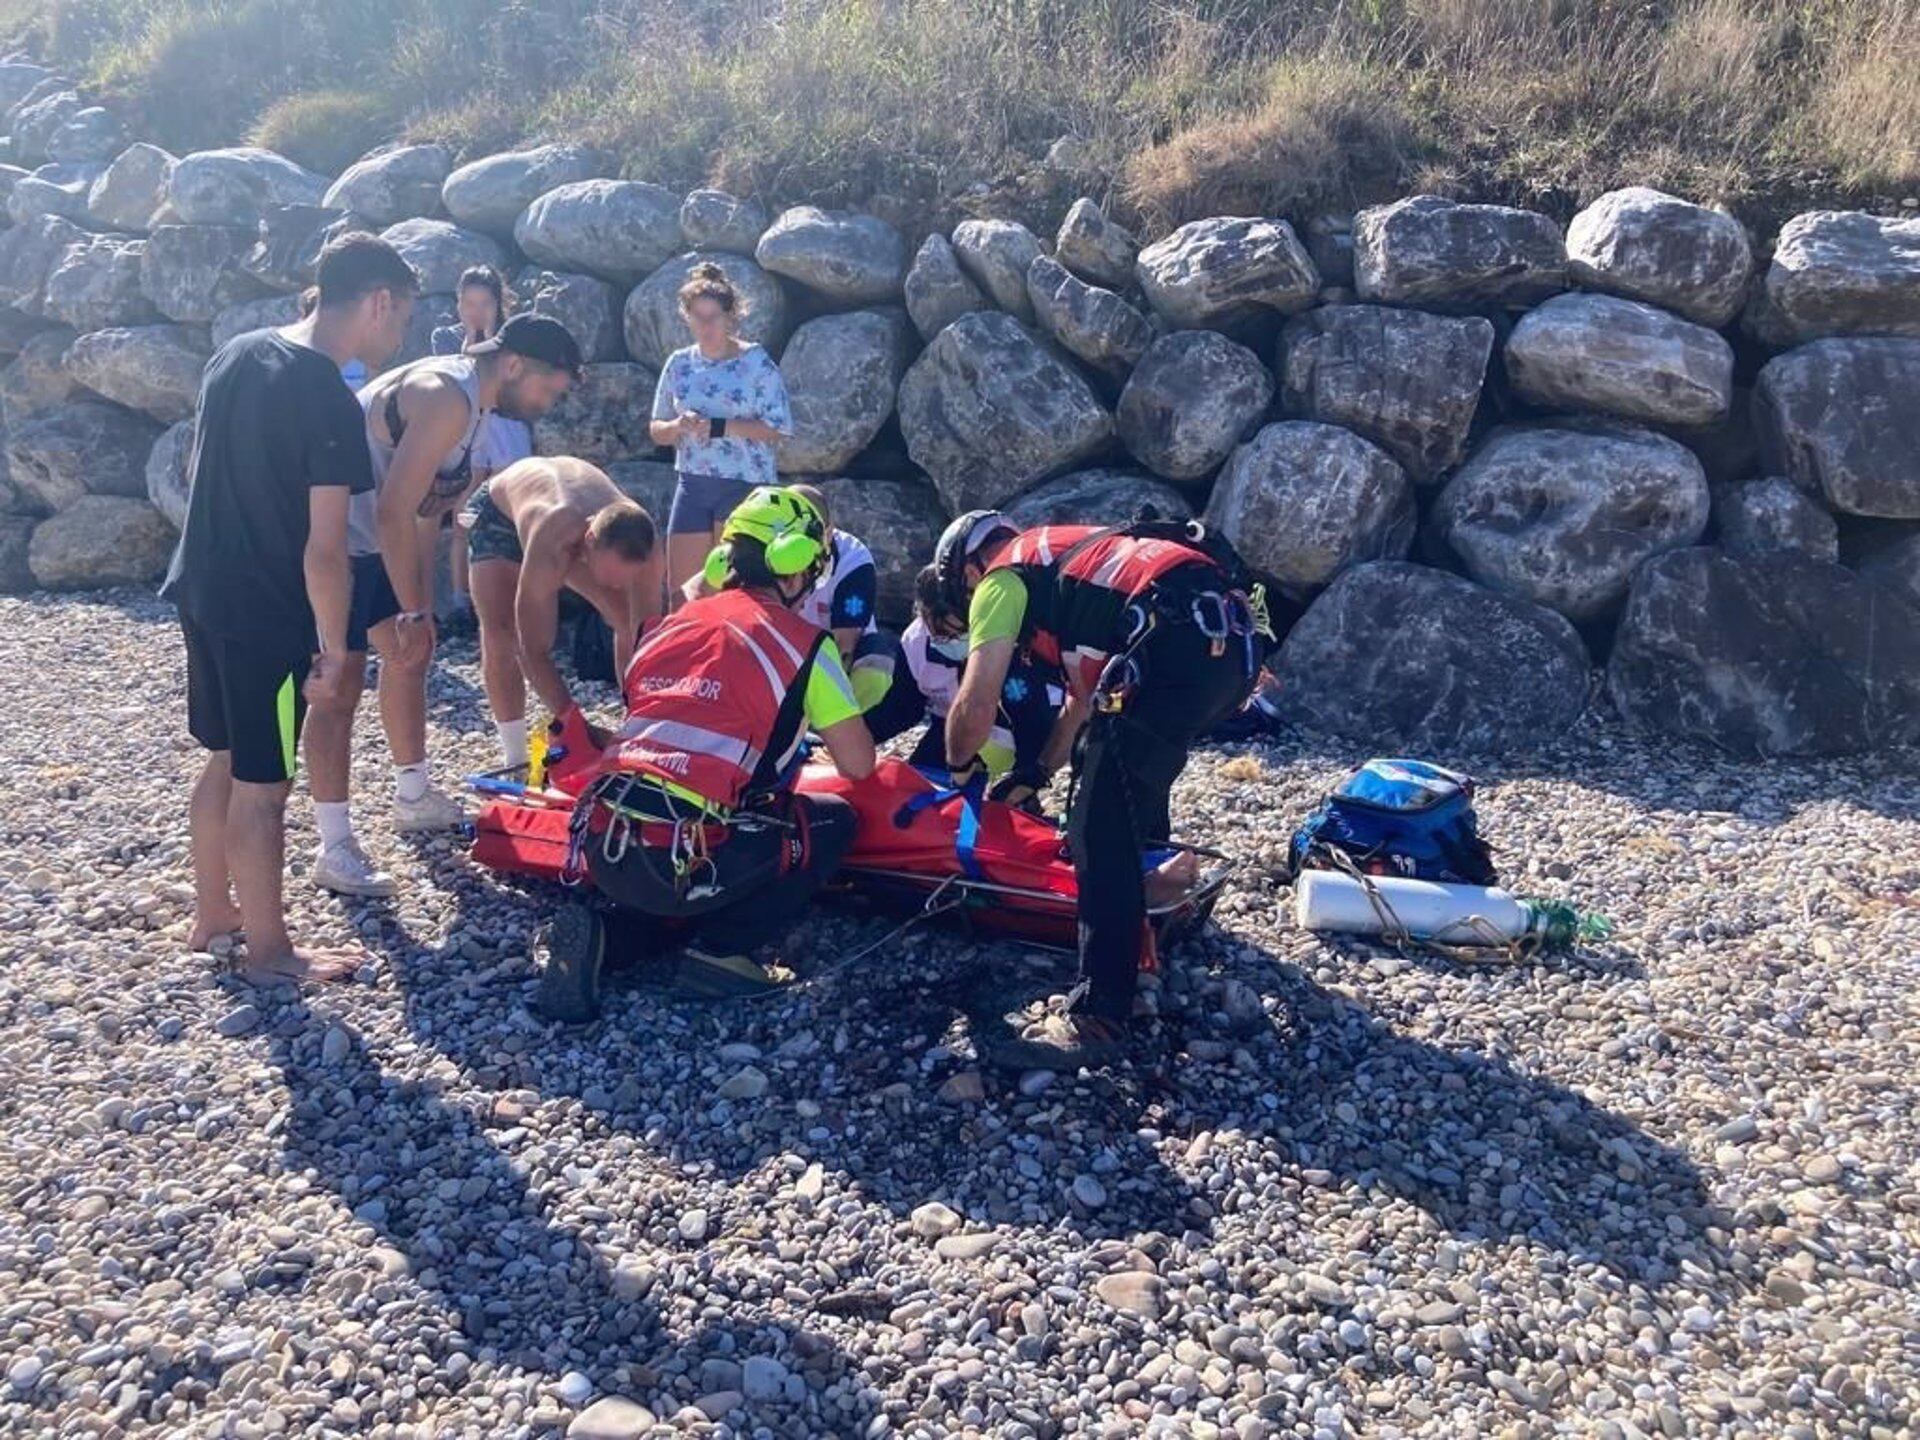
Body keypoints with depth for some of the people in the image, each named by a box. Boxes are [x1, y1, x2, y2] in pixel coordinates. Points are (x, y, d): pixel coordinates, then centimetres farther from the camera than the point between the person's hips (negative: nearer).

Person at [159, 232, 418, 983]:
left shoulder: (235, 354, 4)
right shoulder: (332, 401, -21)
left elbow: (209, 472, 15)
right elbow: (324, 552, -22)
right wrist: (334, 652, -13)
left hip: (204, 592, 9)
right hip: (266, 615, -8)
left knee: (225, 761, 21)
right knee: (261, 785, 3)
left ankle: (212, 912, 35)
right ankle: (269, 949, 17)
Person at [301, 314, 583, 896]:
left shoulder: (473, 404, 8)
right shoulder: (447, 398, -24)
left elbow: (427, 512, 12)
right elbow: (394, 514, -27)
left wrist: (421, 609, 11)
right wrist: (413, 613, -21)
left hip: (371, 539, 11)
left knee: (410, 653, 17)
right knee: (340, 685, -9)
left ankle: (414, 798, 32)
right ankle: (334, 849, -2)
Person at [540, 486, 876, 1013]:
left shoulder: (674, 623, 19)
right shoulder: (805, 642, 3)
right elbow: (859, 767, 5)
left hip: (605, 850, 6)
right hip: (684, 860, -6)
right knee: (834, 821, 15)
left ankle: (610, 934, 10)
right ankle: (723, 949, 4)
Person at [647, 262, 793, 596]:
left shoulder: (756, 362, -4)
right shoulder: (679, 364, 8)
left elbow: (776, 428, -9)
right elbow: (656, 430, 12)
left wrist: (721, 427, -19)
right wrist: (678, 426, -10)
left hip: (745, 486, -4)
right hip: (692, 484, 4)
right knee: (681, 588, 5)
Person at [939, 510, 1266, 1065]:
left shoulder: (1001, 579, 12)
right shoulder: (1068, 556, 37)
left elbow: (976, 704, 4)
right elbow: (1086, 692, 41)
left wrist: (956, 767, 24)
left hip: (1179, 646, -9)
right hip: (1235, 637, 9)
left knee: (1101, 830, -8)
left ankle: (1097, 1018, -11)